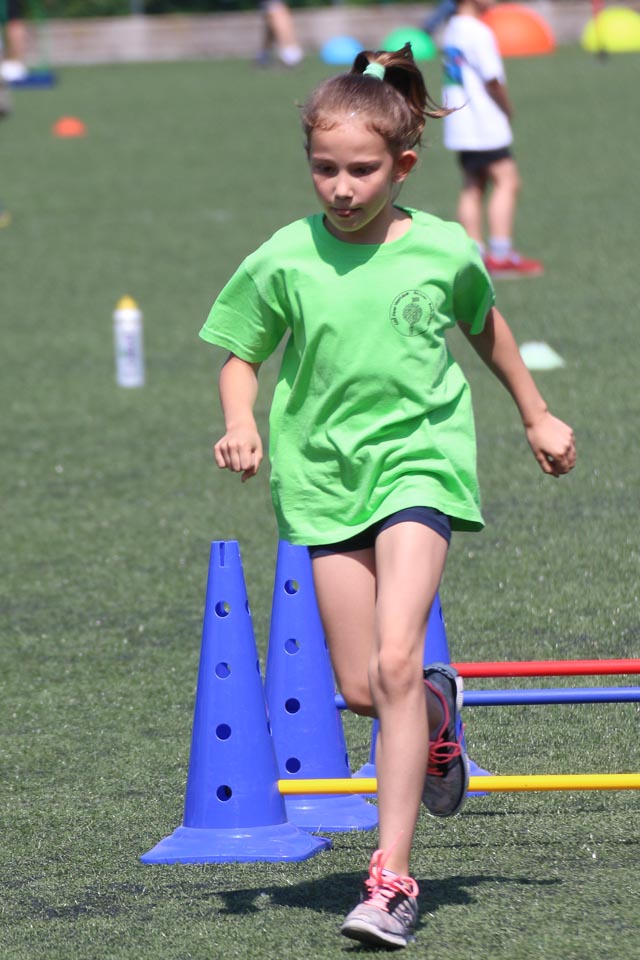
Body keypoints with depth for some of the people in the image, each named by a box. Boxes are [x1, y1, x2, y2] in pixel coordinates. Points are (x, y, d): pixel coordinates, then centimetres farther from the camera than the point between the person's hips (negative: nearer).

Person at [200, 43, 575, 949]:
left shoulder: (443, 250, -3)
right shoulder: (284, 261, -5)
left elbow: (485, 326, 17)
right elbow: (241, 357, 7)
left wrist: (537, 416, 26)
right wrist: (241, 426, -14)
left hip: (420, 459, -2)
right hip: (324, 475, 2)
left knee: (395, 662, -18)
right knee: (360, 690, 2)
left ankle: (393, 877, -18)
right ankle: (437, 708, 41)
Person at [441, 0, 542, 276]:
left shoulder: (452, 29, 12)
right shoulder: (478, 32, -17)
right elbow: (493, 81, -18)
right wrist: (508, 110, -1)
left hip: (458, 126, 9)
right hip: (485, 126, -9)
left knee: (473, 187, 11)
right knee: (506, 182, -7)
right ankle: (501, 255, -10)